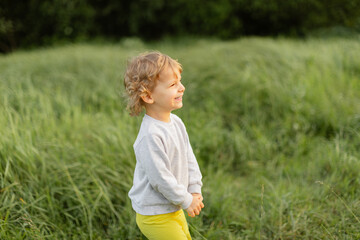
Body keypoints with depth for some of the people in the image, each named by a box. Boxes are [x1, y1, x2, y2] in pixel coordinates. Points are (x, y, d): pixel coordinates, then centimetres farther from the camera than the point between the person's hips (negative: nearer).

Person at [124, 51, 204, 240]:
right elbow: (160, 178, -26)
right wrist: (186, 201, -14)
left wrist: (195, 191, 1)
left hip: (174, 209, 9)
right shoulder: (150, 136, -29)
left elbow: (189, 158, 9)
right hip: (155, 216, -9)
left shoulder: (176, 122, 0)